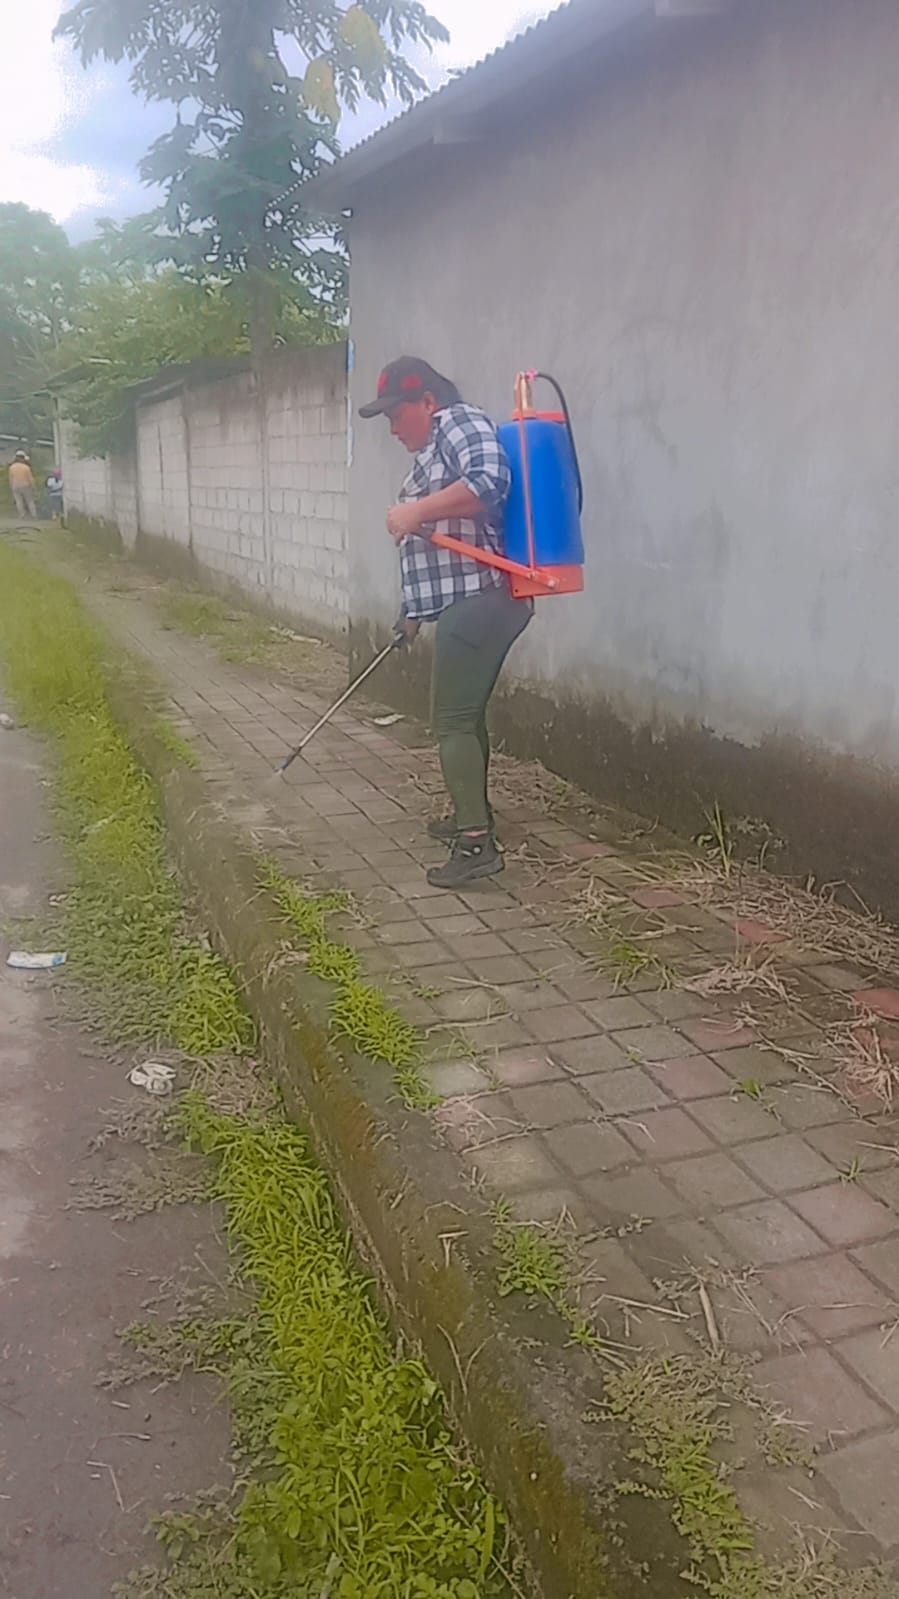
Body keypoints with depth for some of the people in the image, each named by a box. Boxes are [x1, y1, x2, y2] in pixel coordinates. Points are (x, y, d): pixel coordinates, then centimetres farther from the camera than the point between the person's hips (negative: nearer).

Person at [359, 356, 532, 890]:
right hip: (469, 601, 11)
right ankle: (471, 813, 33)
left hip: (480, 599, -11)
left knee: (453, 720, -12)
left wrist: (415, 510, -21)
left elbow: (489, 482, -25)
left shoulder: (460, 422, -6)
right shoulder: (433, 448, 24)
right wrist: (415, 610, 28)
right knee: (466, 713, 19)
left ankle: (478, 843, -11)